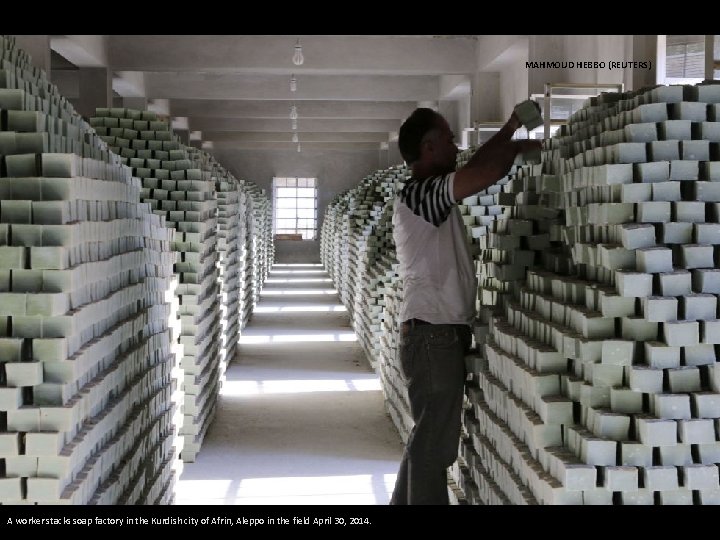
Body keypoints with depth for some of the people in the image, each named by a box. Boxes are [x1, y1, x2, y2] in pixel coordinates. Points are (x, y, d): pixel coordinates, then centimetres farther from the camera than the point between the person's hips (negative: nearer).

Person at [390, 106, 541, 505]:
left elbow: (474, 168, 29)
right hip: (434, 336, -10)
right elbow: (488, 173, -25)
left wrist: (509, 129, 25)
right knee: (434, 443, -6)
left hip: (438, 334, 10)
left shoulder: (425, 195, 15)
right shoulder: (421, 193, -15)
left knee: (426, 438, 17)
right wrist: (514, 147, -6)